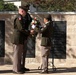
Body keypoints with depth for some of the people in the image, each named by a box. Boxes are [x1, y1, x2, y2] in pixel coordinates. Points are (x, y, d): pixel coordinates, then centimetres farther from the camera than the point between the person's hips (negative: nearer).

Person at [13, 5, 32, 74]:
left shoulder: (26, 18, 13)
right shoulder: (19, 18, -13)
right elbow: (21, 29, -20)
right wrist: (29, 32, -20)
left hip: (24, 38, 9)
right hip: (18, 38, -9)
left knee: (23, 53, 15)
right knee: (17, 53, -5)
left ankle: (22, 67, 25)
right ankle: (16, 69, -1)